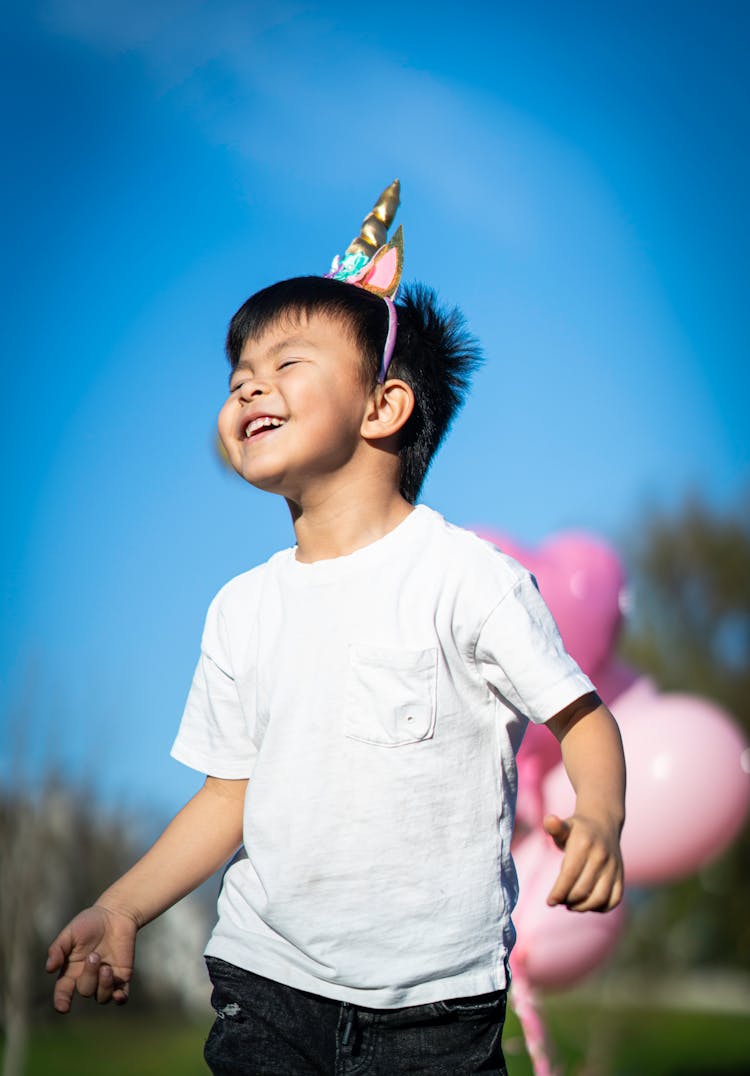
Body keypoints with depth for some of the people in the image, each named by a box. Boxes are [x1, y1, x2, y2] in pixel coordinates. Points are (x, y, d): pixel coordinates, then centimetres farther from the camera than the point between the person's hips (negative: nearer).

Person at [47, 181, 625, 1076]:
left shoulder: (463, 573, -8)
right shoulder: (241, 608, 7)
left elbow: (581, 716, -6)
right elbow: (232, 795, 12)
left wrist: (598, 819, -25)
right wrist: (120, 909, 4)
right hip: (263, 980, 4)